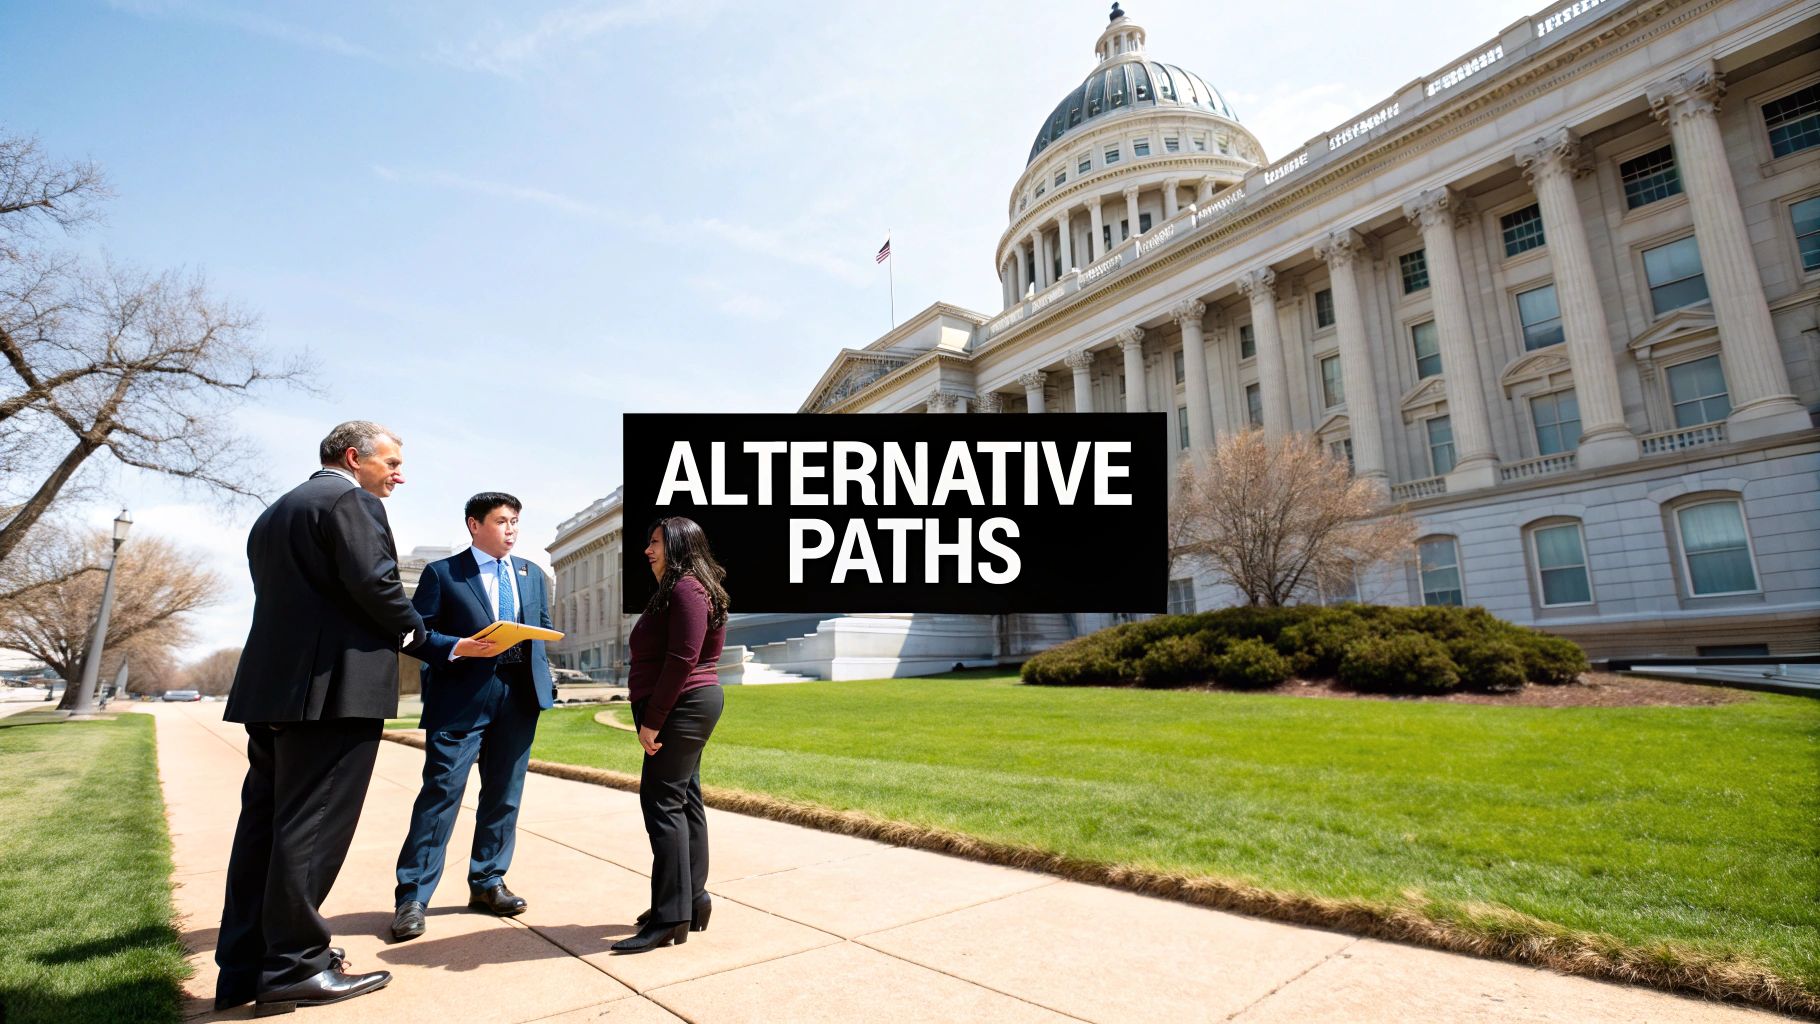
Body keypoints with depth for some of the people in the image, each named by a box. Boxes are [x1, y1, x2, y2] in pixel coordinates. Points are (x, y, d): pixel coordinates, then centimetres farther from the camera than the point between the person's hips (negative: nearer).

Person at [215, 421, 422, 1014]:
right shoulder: (350, 500, -8)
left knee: (264, 824, 13)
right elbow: (373, 582, -18)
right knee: (311, 828, -3)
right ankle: (294, 965, 5)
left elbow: (288, 598, 20)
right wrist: (413, 630, -2)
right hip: (334, 687, -9)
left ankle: (245, 964, 22)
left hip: (271, 686, 10)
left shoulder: (275, 512, 22)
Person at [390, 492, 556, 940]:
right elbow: (417, 633, -4)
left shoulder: (531, 573, 15)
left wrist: (542, 680, 5)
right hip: (461, 698, -4)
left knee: (504, 795, 10)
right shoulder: (442, 573, 1)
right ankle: (411, 897, 8)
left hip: (519, 697, 5)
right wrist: (458, 648, -20)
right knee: (441, 791, -4)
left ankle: (487, 883, 24)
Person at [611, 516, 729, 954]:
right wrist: (654, 717, 16)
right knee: (684, 800, 13)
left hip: (682, 707, -11)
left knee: (662, 800, -8)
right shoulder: (675, 591, 18)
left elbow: (681, 661, -23)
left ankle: (671, 916, -2)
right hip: (684, 709, 11)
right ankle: (693, 900, 21)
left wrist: (652, 720, -20)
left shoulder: (687, 590, -15)